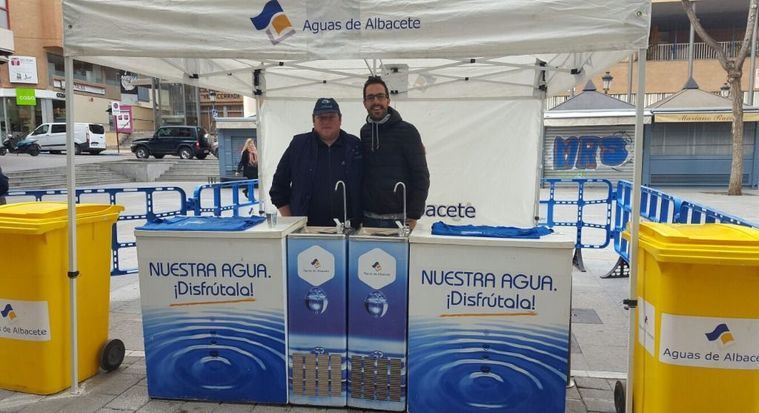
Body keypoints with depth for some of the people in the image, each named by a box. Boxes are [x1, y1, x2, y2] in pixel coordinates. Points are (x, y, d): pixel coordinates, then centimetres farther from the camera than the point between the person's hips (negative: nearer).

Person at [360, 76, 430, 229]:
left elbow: (421, 176, -6)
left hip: (399, 218, -4)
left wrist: (413, 216, -10)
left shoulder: (407, 131, -5)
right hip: (368, 218, 4)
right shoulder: (364, 132, 9)